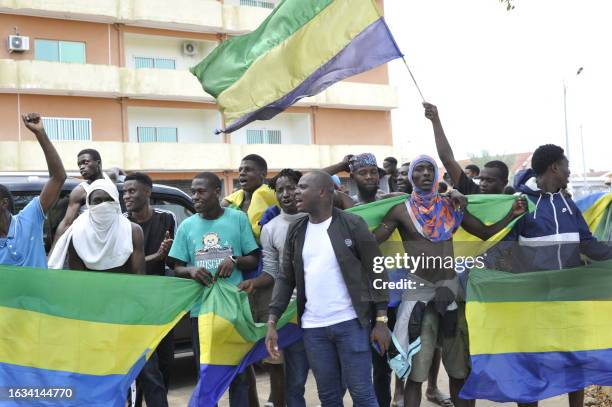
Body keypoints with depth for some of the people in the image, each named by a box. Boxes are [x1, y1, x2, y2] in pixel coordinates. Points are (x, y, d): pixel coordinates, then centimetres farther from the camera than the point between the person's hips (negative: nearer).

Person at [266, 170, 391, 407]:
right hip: (313, 328, 4)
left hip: (350, 323, -4)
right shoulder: (296, 231, 7)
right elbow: (285, 278, 9)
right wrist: (272, 322, 1)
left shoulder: (352, 224, -6)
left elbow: (376, 272, -5)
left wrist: (381, 320, -8)